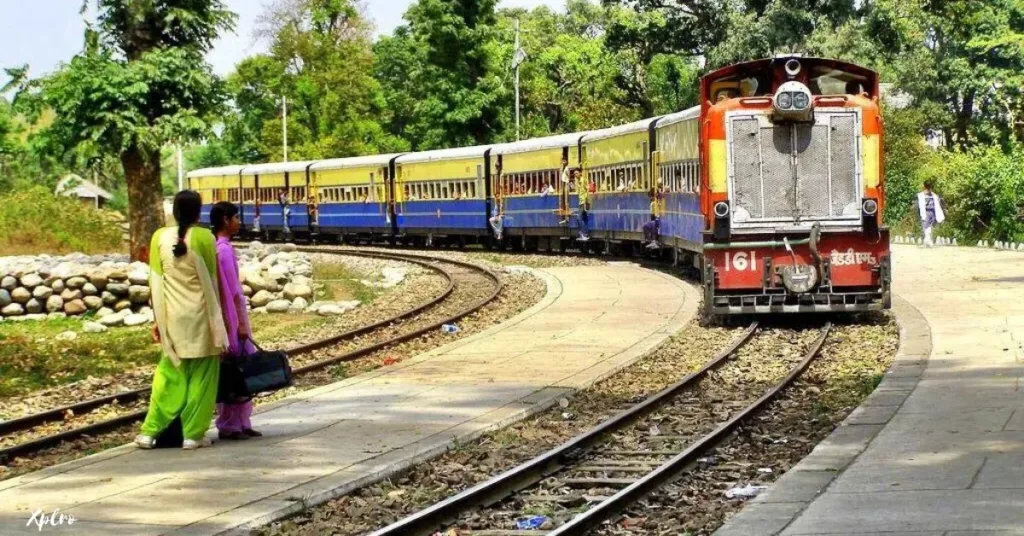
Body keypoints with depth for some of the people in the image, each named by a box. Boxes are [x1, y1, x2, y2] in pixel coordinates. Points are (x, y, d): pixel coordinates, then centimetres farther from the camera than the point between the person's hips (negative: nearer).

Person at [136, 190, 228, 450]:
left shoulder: (160, 237, -1)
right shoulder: (203, 237, -9)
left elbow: (156, 282, 1)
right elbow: (211, 280, -4)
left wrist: (158, 319, 8)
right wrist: (217, 318, 6)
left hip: (173, 315, 3)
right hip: (200, 313, -3)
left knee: (169, 373, 11)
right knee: (201, 375, 6)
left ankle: (150, 431, 7)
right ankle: (193, 434, 6)